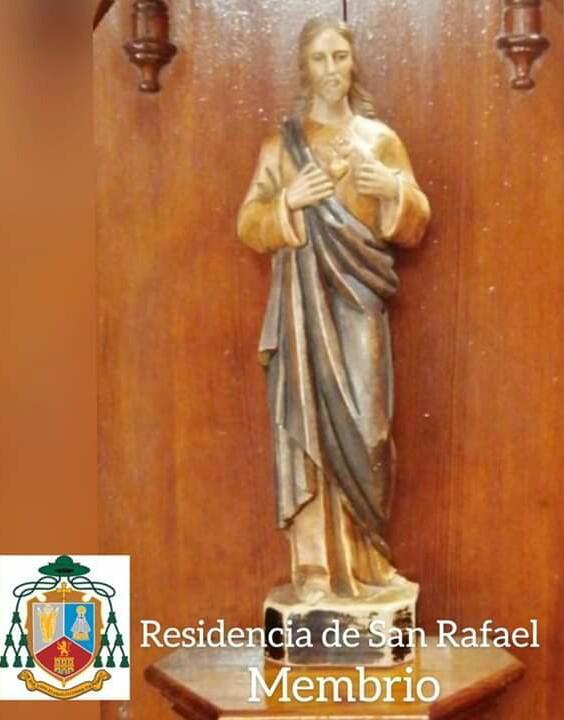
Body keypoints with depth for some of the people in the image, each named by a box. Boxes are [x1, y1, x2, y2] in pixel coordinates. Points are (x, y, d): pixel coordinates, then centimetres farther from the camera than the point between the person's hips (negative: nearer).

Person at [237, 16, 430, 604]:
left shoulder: (380, 138, 10)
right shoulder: (281, 144, 8)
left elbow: (414, 228, 8)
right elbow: (249, 228, 5)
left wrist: (396, 190, -11)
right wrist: (288, 202, -13)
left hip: (358, 301, 0)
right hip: (304, 300, 0)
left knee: (361, 423, -2)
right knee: (308, 423, -3)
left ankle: (362, 557, 12)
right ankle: (315, 564, 4)